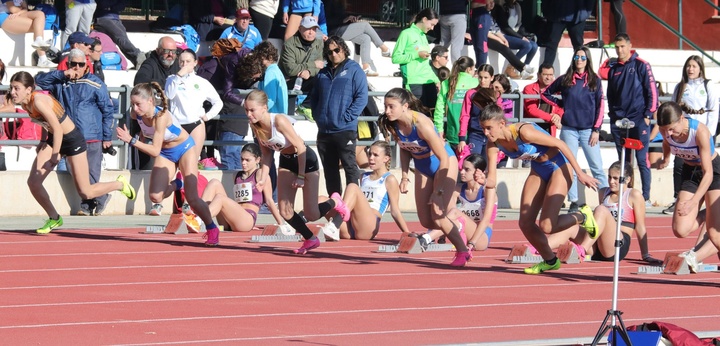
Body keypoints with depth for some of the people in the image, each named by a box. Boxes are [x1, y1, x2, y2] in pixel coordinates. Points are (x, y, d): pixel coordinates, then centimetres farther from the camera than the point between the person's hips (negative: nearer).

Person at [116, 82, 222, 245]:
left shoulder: (161, 116, -36)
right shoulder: (136, 114, -19)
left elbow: (155, 151, -37)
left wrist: (131, 140, -43)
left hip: (184, 148, -5)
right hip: (165, 153, 5)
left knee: (192, 198, -10)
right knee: (155, 197, -12)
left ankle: (212, 230, 13)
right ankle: (176, 185, 22)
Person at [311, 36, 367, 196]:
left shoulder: (354, 70, -1)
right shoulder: (323, 73, 16)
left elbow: (361, 97, -9)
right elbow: (314, 97, 22)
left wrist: (346, 117, -15)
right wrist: (317, 115, 5)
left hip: (345, 129, -6)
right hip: (324, 130, 6)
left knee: (350, 167, -6)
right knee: (329, 170, 10)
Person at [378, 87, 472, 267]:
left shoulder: (421, 124, -34)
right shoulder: (393, 125, -15)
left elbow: (444, 158, -28)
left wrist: (439, 191, -27)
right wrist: (405, 176, -4)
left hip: (444, 164, -7)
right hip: (422, 167, 7)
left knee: (437, 216, -16)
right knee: (426, 221, 6)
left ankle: (463, 252, 5)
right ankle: (456, 225, 36)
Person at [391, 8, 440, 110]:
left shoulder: (423, 36, 20)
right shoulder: (407, 34, -2)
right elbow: (396, 57, -7)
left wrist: (435, 79, 19)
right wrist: (417, 54, -13)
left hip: (429, 82, 7)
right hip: (413, 83, -7)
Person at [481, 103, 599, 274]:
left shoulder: (523, 132, -33)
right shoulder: (494, 143, -12)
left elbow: (559, 144, -25)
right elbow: (491, 180, -11)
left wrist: (580, 173, -20)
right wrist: (487, 179, -37)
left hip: (559, 166, -7)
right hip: (539, 170, 7)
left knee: (546, 226, -16)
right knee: (525, 223, 2)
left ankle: (582, 217, 12)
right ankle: (550, 261, 25)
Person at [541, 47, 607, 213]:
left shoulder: (595, 80, 5)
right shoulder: (565, 80, 8)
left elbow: (600, 106, 3)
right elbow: (545, 94, 18)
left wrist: (596, 130, -4)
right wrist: (561, 104, 6)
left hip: (588, 129, -2)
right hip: (569, 129, 2)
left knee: (597, 167, -5)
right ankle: (573, 202, 6)